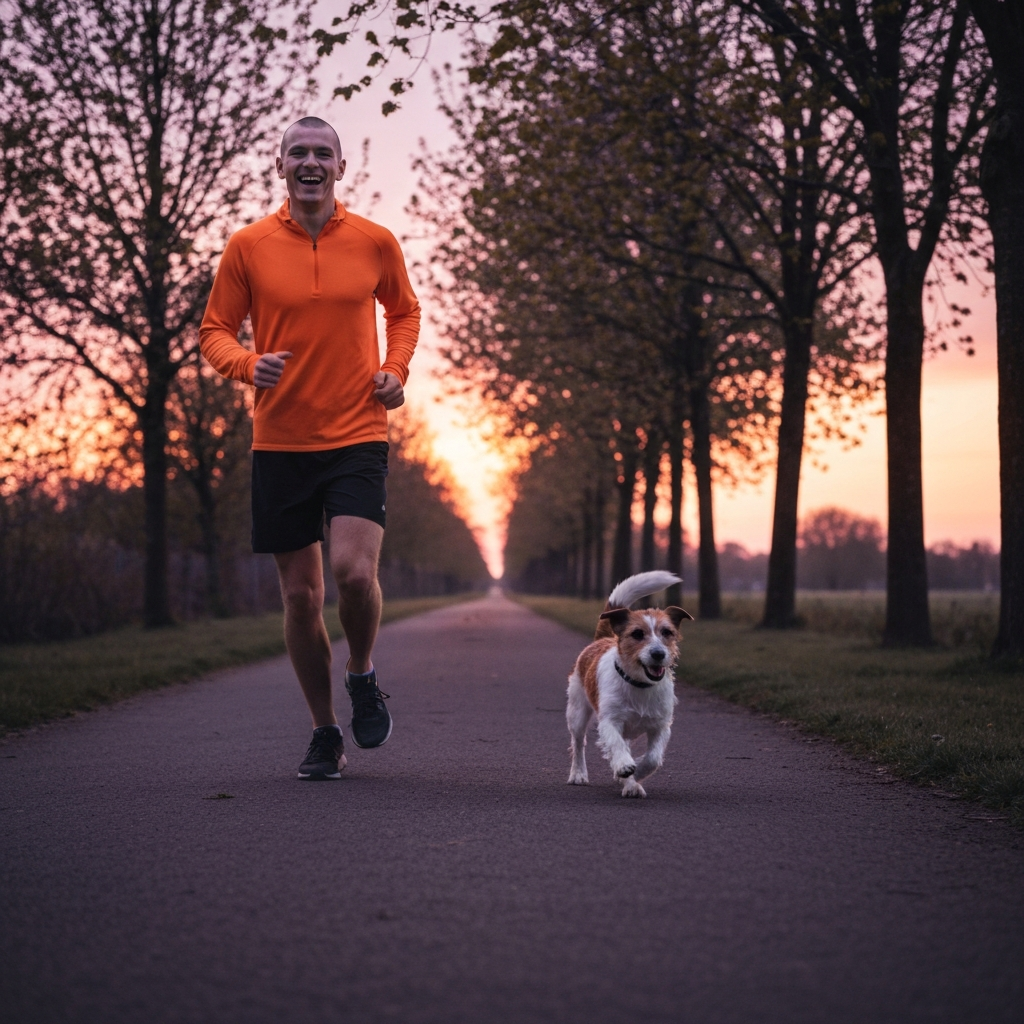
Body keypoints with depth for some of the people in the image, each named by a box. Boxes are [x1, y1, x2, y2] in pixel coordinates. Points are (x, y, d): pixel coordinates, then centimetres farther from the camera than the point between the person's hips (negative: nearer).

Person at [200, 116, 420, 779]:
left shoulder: (375, 242, 3)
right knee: (301, 595, 4)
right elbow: (215, 330, 7)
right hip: (280, 442, 1)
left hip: (358, 435, -1)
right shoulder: (249, 246, 1)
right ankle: (326, 733, 21)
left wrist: (396, 369, 2)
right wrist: (246, 364, -15)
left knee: (354, 569, -20)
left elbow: (404, 310, 20)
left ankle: (363, 675, 12)